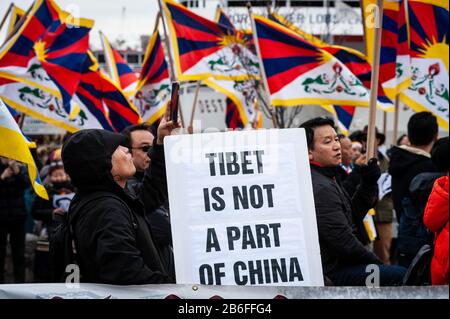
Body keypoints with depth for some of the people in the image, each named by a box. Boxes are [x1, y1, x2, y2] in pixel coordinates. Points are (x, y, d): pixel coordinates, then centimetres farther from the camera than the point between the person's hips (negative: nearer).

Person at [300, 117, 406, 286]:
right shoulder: (321, 189, -20)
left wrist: (368, 184, 5)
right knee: (402, 275, -17)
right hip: (331, 271, -10)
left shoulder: (325, 179, 14)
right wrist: (374, 261, -5)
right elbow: (344, 242, -20)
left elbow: (353, 219, 15)